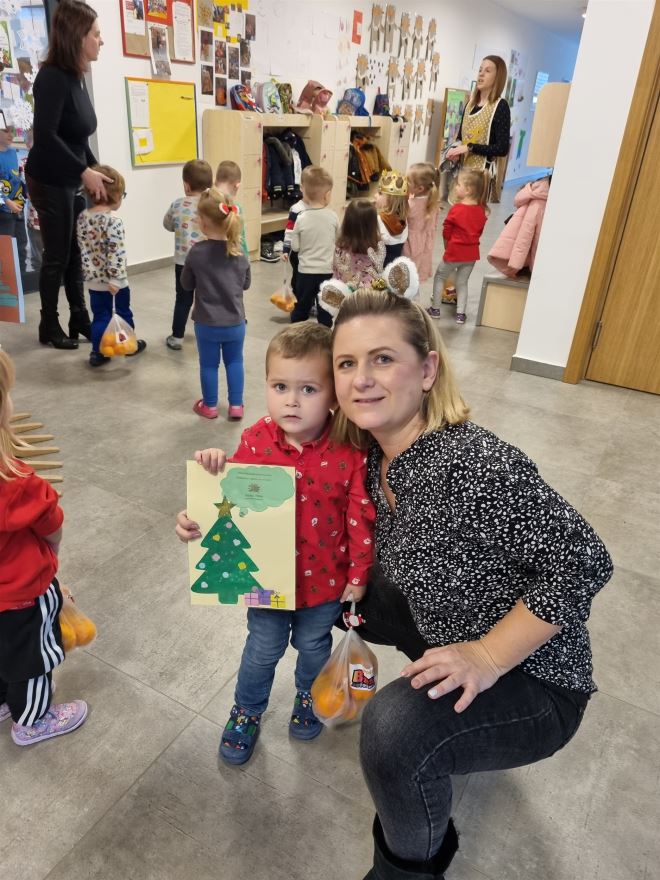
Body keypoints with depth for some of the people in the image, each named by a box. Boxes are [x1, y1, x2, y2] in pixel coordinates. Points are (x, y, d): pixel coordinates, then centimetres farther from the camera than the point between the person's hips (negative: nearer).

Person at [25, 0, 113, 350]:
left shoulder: (76, 76, 8)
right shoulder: (52, 77, -17)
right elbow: (45, 135, -25)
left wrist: (95, 170, 10)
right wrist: (84, 171, -25)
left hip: (71, 180, 8)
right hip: (50, 181, -8)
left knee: (76, 252, 12)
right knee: (57, 255, 1)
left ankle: (80, 319, 23)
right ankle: (49, 327, 15)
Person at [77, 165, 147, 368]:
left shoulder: (82, 217, 3)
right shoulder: (113, 221, -19)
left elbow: (83, 248, 9)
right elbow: (116, 254, -23)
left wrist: (89, 271, 16)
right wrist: (115, 279, -21)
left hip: (94, 278, 6)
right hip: (114, 279, -5)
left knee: (100, 316, 12)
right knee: (123, 313, 14)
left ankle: (97, 353, 12)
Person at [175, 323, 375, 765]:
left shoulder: (349, 451, -23)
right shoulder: (256, 440, -18)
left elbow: (361, 517, -16)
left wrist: (358, 575, -9)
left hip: (325, 577, 0)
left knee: (313, 645, 26)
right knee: (264, 648, 22)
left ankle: (309, 696, 57)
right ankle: (247, 711, 49)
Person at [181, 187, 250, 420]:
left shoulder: (197, 252, -15)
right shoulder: (239, 252, -7)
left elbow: (186, 284, -3)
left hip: (207, 323, -2)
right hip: (235, 322, 2)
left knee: (209, 364, 14)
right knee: (234, 361, 18)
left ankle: (210, 406, 29)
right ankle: (236, 405, 23)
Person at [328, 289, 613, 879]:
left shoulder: (474, 462, -31)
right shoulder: (373, 458, -7)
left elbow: (583, 563, -27)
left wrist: (487, 657, -26)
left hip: (529, 680, -8)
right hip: (443, 629, 8)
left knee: (393, 727, -30)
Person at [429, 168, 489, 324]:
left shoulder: (456, 209, -18)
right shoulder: (482, 211, -2)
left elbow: (446, 232, -9)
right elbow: (479, 231, 8)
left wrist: (448, 246, 8)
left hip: (454, 252, -5)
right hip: (472, 253, 5)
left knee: (439, 277, 15)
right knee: (462, 282, 17)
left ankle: (435, 309, 19)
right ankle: (460, 314, 17)